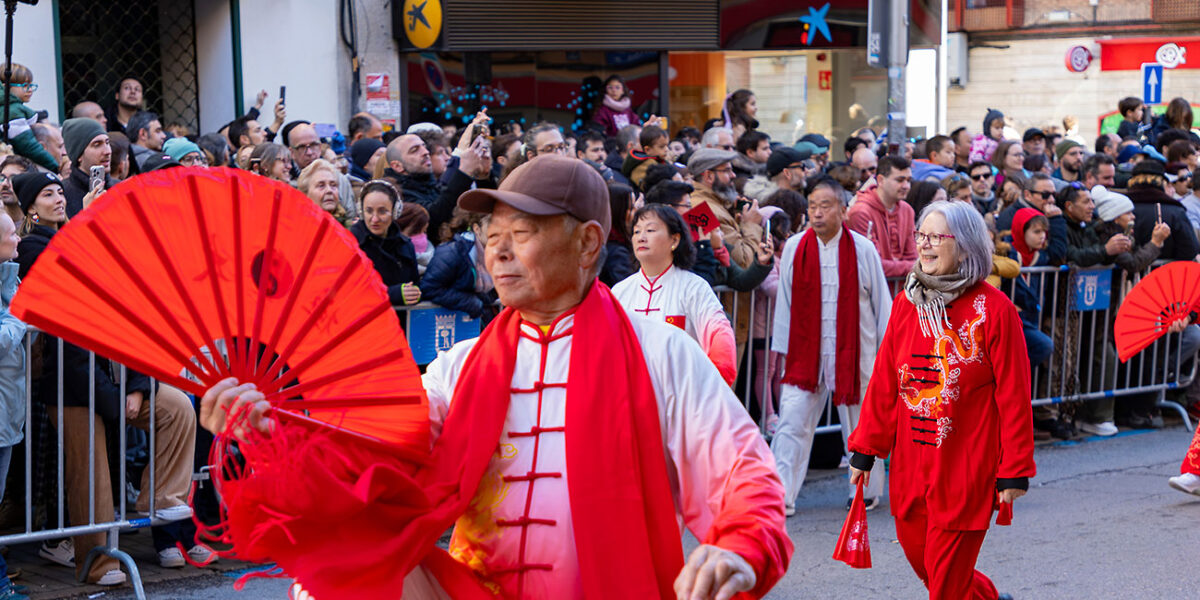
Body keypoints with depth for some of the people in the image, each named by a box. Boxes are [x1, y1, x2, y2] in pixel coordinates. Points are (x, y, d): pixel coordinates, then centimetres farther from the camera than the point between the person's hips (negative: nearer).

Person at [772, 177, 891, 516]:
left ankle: (866, 491, 27)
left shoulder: (862, 249, -5)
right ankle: (780, 495, -6)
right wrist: (783, 348, 7)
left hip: (853, 352, -1)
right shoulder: (794, 248, -1)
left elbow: (881, 301, 3)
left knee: (860, 427, 11)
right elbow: (785, 301, 6)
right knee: (792, 424, -7)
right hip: (806, 351, 1)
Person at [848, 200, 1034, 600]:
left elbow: (1013, 395, -9)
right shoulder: (907, 303, 5)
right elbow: (884, 383, 9)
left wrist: (1015, 471, -10)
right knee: (919, 556, 16)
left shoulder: (994, 309, -10)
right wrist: (865, 449, 9)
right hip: (911, 463, 6)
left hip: (966, 469, -5)